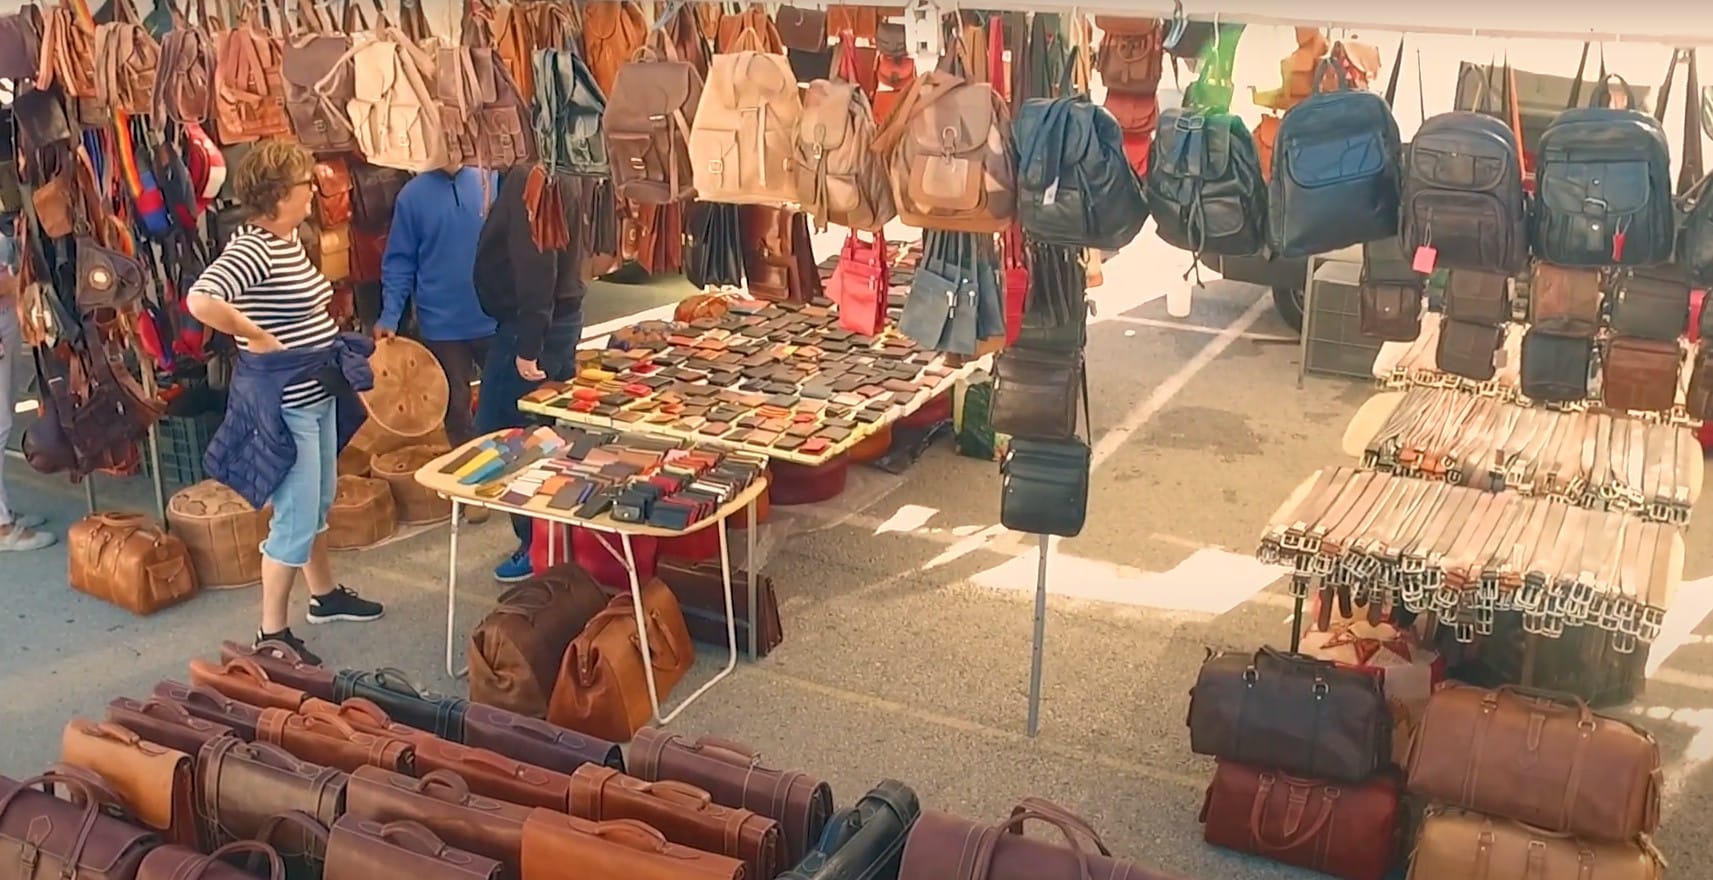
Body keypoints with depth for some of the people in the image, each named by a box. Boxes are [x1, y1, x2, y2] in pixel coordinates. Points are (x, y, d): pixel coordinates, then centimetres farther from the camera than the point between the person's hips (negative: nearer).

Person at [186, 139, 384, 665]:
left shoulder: (290, 239, 7)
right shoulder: (252, 248, -22)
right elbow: (200, 300, -38)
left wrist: (333, 348, 8)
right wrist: (258, 338, -25)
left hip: (317, 392, 10)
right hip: (283, 403, -10)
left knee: (318, 504, 24)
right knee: (295, 519, -1)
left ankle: (325, 595, 42)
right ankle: (272, 634, 12)